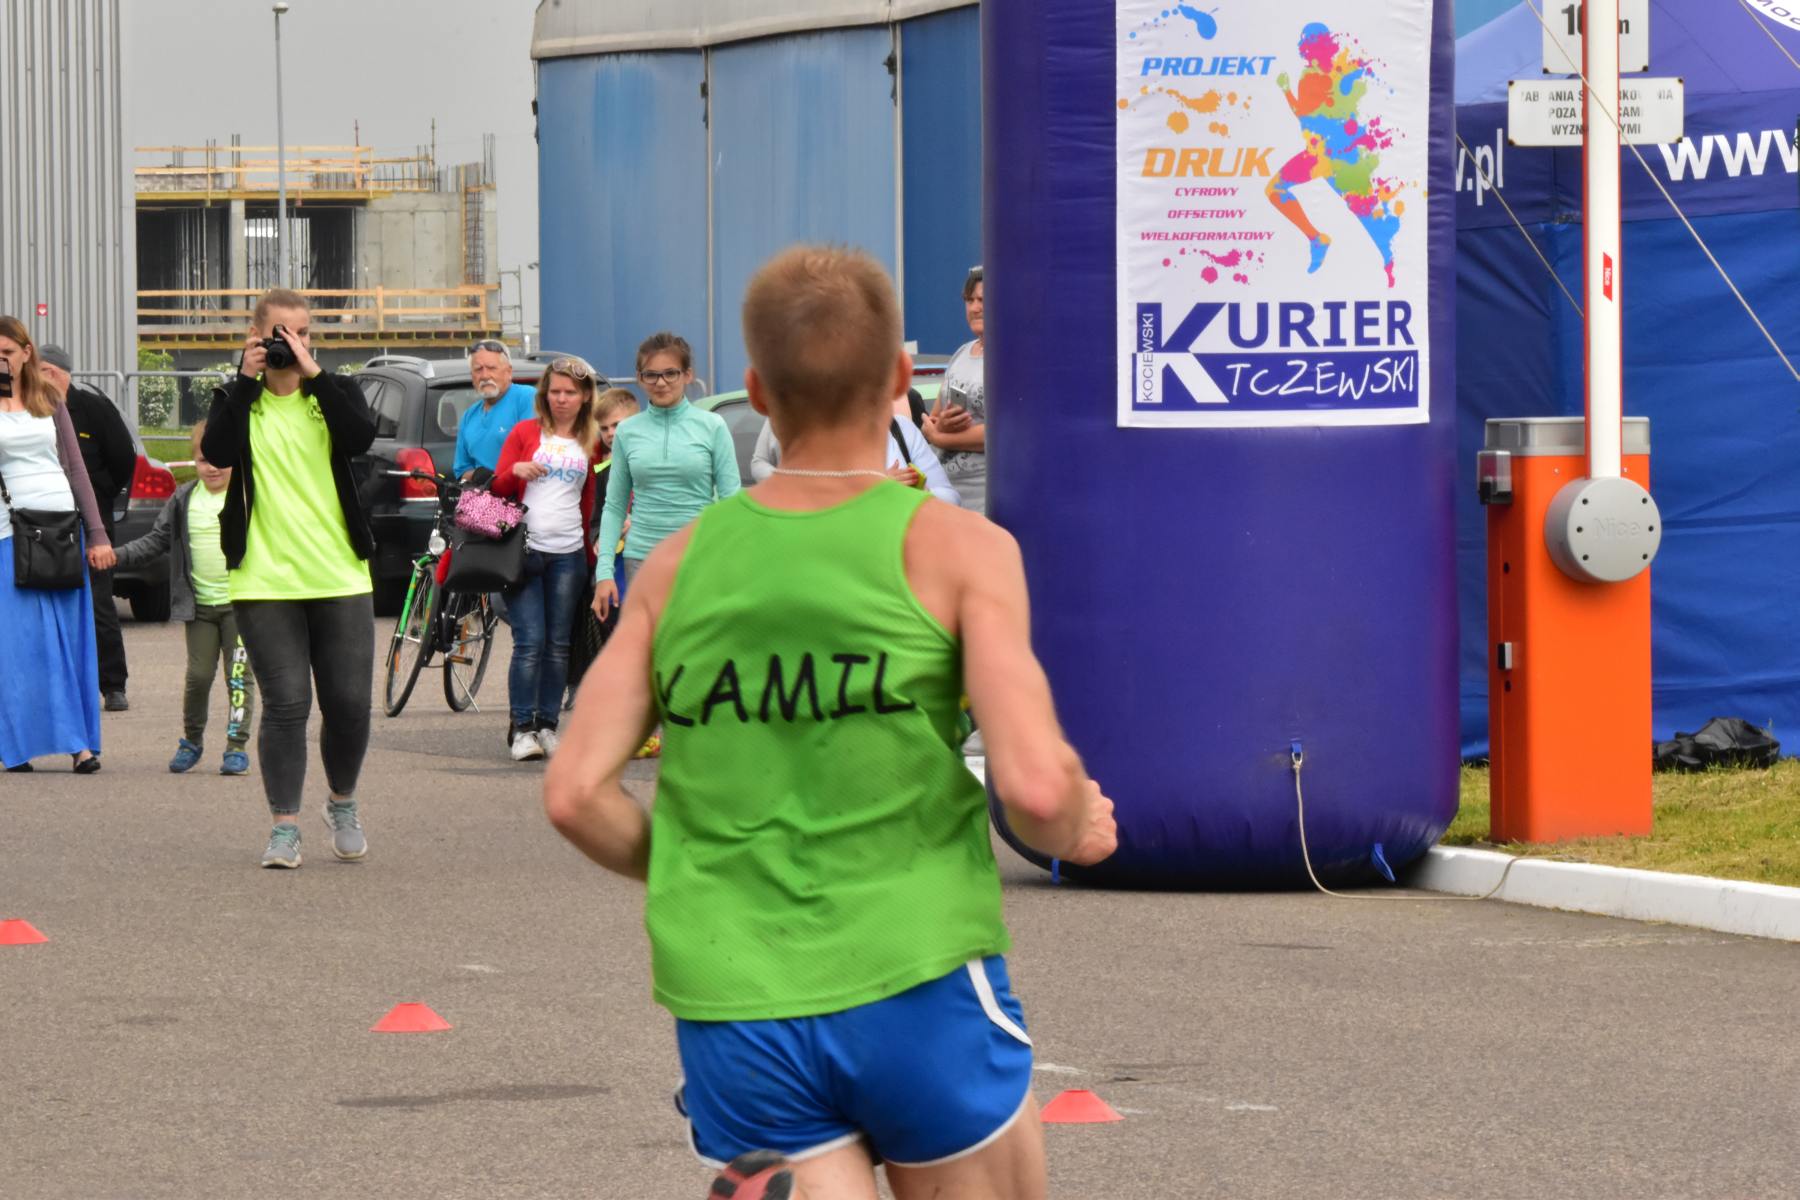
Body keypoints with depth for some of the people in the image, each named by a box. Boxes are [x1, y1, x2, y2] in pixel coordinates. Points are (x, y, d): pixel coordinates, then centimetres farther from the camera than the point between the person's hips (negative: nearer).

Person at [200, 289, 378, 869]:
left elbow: (361, 436, -15)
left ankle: (343, 804, 26)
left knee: (349, 702, 1)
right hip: (265, 579, -1)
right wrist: (246, 381, -14)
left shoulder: (334, 393, 7)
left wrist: (314, 373, -17)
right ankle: (284, 826, 1)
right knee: (286, 703, -6)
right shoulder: (239, 401, 5)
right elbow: (217, 452, -14)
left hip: (340, 578, 1)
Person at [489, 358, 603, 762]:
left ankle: (548, 726, 10)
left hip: (568, 553, 3)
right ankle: (522, 729, -6)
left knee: (558, 645, 4)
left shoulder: (590, 443, 13)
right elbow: (498, 487, 6)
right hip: (524, 548, -3)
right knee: (530, 643, -9)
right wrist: (516, 471, -15)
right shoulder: (525, 432, 6)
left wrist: (590, 547, 10)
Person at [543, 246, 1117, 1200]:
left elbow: (576, 794, 4)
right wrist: (1077, 831, 10)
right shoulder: (956, 551, -3)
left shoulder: (678, 568, 7)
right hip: (914, 981, -3)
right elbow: (1036, 787, -12)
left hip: (731, 1009, 3)